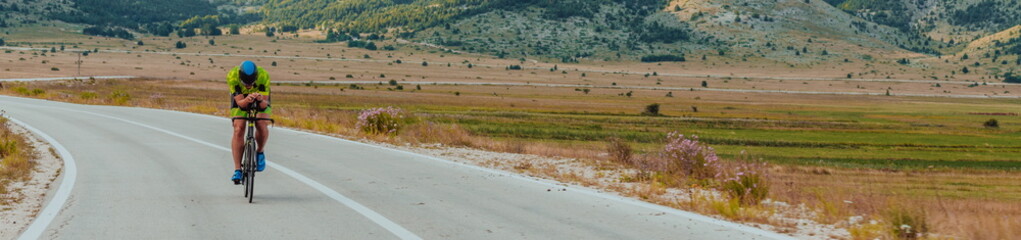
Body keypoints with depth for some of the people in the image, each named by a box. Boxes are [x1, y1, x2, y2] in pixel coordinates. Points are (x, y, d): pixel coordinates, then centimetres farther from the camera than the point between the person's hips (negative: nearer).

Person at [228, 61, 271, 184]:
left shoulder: (264, 76, -35)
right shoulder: (232, 76, -34)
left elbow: (264, 104, -34)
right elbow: (240, 103, -35)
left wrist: (261, 100, -57)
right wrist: (247, 100, -57)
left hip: (261, 98, 0)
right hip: (241, 98, 0)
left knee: (261, 125, -26)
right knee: (238, 129, -19)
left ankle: (260, 152, 4)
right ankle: (237, 170, -17)